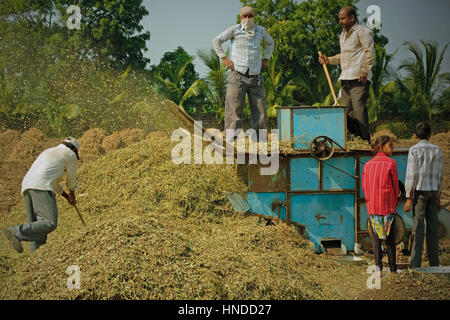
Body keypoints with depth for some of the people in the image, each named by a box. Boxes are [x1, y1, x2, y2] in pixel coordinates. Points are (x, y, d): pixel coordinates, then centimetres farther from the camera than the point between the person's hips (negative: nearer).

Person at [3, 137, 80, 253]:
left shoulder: (47, 152, 35)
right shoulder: (70, 155, 13)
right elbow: (71, 180, 23)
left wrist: (66, 196, 46)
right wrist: (72, 194, 42)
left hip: (27, 187, 8)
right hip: (41, 188, -8)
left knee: (36, 225, 5)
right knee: (50, 223, -17)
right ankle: (16, 233, -29)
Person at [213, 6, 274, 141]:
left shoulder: (261, 31, 8)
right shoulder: (234, 30, -2)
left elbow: (270, 43, 29)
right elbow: (216, 41, 8)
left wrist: (265, 60, 17)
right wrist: (224, 58, 0)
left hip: (256, 78, 4)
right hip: (238, 76, -4)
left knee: (260, 109, 4)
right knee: (234, 108, -8)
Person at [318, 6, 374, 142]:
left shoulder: (362, 31, -3)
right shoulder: (343, 35, 24)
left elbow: (370, 52, -10)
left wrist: (364, 71, -17)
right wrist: (328, 60, 17)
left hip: (358, 78, -9)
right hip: (345, 78, 9)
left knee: (358, 109, -13)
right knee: (347, 110, 5)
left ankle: (365, 140, -10)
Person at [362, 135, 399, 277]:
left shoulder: (368, 165, 6)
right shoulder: (391, 163, -6)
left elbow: (364, 186, 7)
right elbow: (395, 185, -2)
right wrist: (395, 201, 14)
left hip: (372, 207, 3)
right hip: (388, 206, -3)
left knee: (376, 238, 7)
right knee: (390, 238, 8)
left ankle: (378, 267, -3)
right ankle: (393, 269, 10)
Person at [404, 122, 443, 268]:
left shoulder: (414, 150, -7)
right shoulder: (437, 150, 8)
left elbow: (412, 174, -12)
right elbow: (439, 175, 10)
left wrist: (408, 198, -10)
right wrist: (438, 197, 17)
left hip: (420, 190, -4)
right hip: (433, 191, 4)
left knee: (418, 227, -6)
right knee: (432, 226, 6)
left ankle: (415, 263, -9)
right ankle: (434, 262, 7)